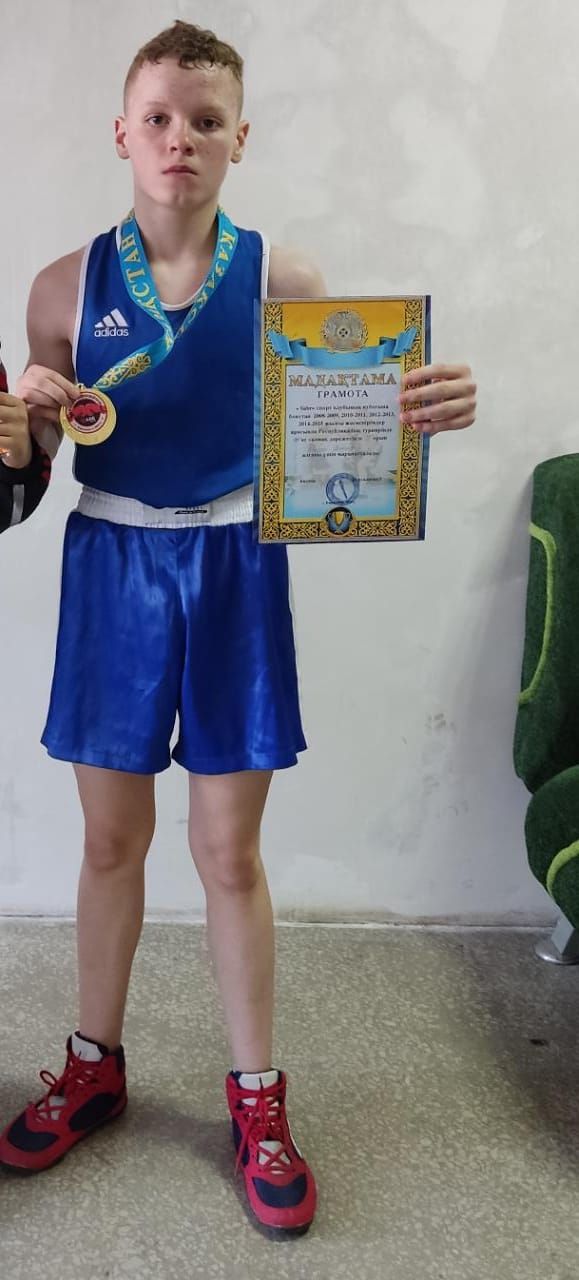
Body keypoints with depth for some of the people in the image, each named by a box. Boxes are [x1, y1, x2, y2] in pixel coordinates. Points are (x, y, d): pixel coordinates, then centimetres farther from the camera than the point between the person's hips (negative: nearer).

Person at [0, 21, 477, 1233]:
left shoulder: (280, 277, -1)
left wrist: (426, 408, -23)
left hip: (234, 572, -1)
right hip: (111, 569, 2)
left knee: (230, 851, 6)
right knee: (111, 837, 13)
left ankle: (258, 1097, 27)